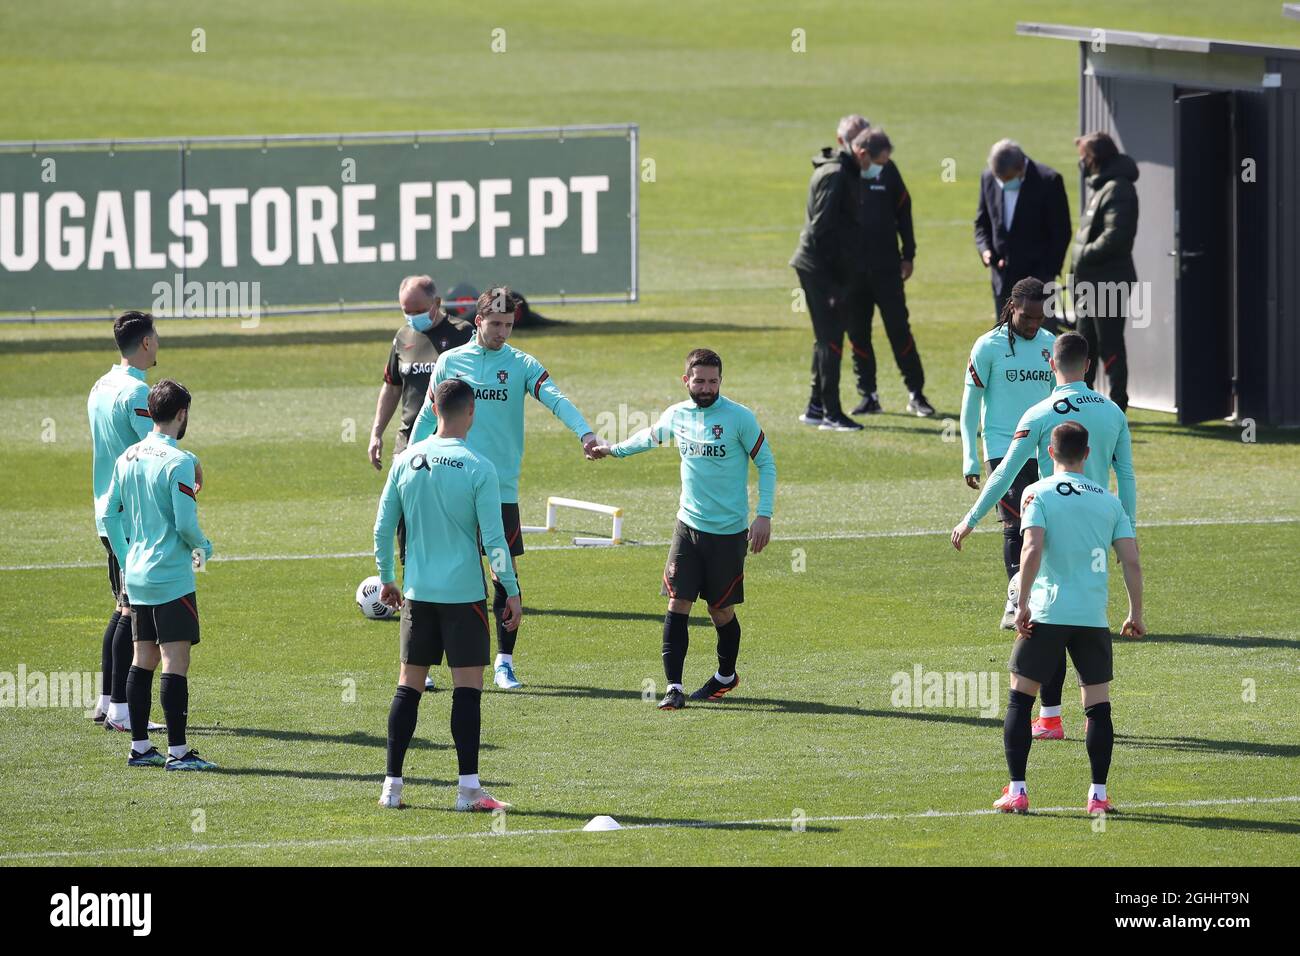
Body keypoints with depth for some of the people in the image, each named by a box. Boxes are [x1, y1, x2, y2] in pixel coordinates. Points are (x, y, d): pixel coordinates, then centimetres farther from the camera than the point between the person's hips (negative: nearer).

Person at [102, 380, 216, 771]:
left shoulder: (128, 458, 7)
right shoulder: (178, 462, -15)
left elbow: (110, 514, 12)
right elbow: (186, 523, -18)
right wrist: (204, 547, 2)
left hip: (136, 577, 8)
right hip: (171, 577, -8)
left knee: (143, 658, 13)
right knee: (175, 660, -6)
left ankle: (139, 746, 16)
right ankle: (177, 751, -8)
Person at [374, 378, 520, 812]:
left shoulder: (406, 460, 2)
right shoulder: (478, 468, -10)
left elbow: (383, 525, 7)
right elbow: (493, 539, -11)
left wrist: (386, 578, 20)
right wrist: (511, 592, -3)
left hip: (417, 592, 4)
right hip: (464, 593, -4)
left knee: (408, 686, 10)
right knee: (468, 687, 0)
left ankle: (392, 785, 10)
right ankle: (468, 788, -3)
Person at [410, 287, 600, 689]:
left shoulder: (521, 365, 2)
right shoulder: (450, 362, 4)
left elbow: (556, 399, -14)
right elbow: (428, 416, 11)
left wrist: (584, 432, -30)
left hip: (502, 488, 0)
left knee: (505, 574, 0)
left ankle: (504, 662, 10)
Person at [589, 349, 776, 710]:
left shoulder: (740, 418, -10)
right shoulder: (677, 415, 3)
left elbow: (766, 463, -3)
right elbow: (651, 436, 26)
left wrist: (764, 515, -10)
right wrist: (615, 450, 38)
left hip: (729, 531, -3)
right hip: (688, 526, 3)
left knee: (722, 612, 6)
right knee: (677, 605, -7)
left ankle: (726, 675, 31)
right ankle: (674, 687, -6)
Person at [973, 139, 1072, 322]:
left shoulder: (1049, 181, -13)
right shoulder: (988, 178, 2)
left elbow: (1061, 233, -7)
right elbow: (982, 223, 13)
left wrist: (1047, 272, -11)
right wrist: (984, 249, -7)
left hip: (1038, 274, -5)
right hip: (1003, 276, 5)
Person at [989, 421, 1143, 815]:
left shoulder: (1037, 493, -1)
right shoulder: (1109, 501, 9)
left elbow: (1032, 550, -14)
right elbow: (1132, 561, 4)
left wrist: (1023, 604, -11)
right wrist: (1135, 614, 13)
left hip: (1046, 612, -2)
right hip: (1093, 616, 2)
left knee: (1020, 698, 8)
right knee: (1098, 704, 8)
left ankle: (1016, 791, 4)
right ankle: (1098, 794, 5)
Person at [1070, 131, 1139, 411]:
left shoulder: (1117, 189, -15)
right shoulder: (1103, 187, 17)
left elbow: (1115, 235, -26)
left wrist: (1084, 255, -18)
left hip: (1109, 281, -11)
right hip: (1091, 282, 11)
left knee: (1110, 346, -5)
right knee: (1085, 345, 17)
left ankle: (1117, 406, -1)